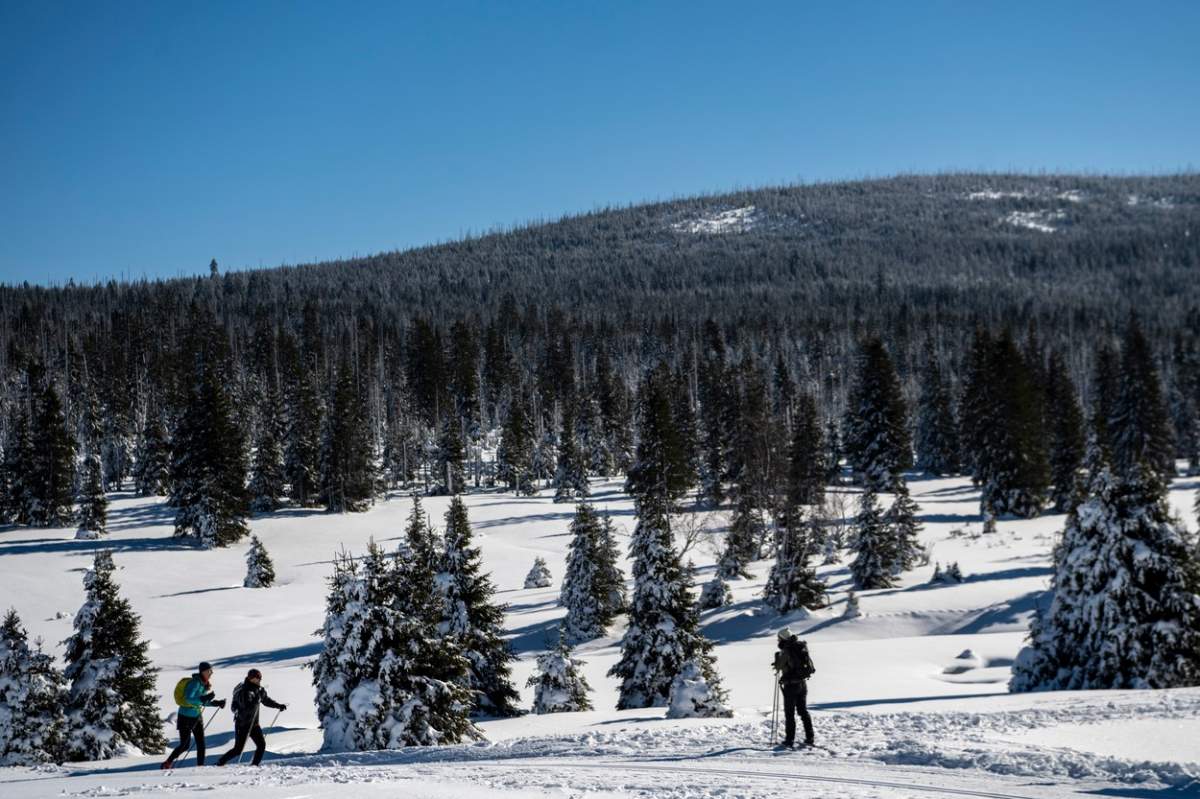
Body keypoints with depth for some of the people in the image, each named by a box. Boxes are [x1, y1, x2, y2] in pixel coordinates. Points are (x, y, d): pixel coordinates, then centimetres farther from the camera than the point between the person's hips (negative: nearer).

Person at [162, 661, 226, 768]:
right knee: (185, 745, -1)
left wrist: (217, 703, 4)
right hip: (186, 717, -8)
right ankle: (167, 764, 16)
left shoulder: (205, 684, 6)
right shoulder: (195, 683, -19)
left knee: (201, 744, 0)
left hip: (197, 717, 8)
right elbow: (188, 699, -29)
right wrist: (203, 698, -37)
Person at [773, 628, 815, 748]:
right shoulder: (802, 647, 4)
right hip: (803, 683, 6)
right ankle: (809, 738, 14)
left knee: (789, 713, 3)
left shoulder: (786, 651, -17)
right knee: (803, 711, 16)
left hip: (790, 685, -6)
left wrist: (777, 656, 9)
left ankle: (790, 739, 3)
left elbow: (778, 666, -9)